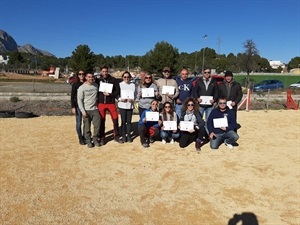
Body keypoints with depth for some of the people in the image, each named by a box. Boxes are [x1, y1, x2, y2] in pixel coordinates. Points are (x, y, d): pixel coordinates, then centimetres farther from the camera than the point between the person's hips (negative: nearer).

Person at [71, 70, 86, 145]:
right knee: (79, 123, 1)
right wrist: (73, 107, -9)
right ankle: (80, 138, 13)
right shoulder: (75, 84, -2)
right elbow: (72, 96, -3)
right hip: (78, 105, -2)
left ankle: (85, 137, 21)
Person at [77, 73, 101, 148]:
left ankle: (95, 139, 18)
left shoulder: (96, 85, 5)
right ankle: (88, 141, 18)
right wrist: (83, 111, -12)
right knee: (87, 126, 4)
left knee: (97, 125, 2)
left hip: (95, 109, 3)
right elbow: (79, 100, -6)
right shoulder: (82, 87, -6)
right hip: (86, 110, -3)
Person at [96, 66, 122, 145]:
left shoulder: (113, 80, 0)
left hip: (111, 103, -1)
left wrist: (110, 94, -16)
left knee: (115, 119, 3)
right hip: (101, 103, 1)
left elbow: (117, 91, -2)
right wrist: (97, 100, -4)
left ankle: (116, 136, 18)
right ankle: (102, 138, 18)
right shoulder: (98, 80, 4)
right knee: (102, 121, 6)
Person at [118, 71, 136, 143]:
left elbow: (134, 95, 6)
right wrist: (121, 99, -16)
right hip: (122, 105, -1)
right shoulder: (120, 84, 1)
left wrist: (132, 99, -13)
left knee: (129, 121, 6)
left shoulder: (133, 85, 5)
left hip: (130, 105, 2)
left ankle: (128, 135, 18)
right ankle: (123, 136, 13)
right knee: (123, 121, 2)